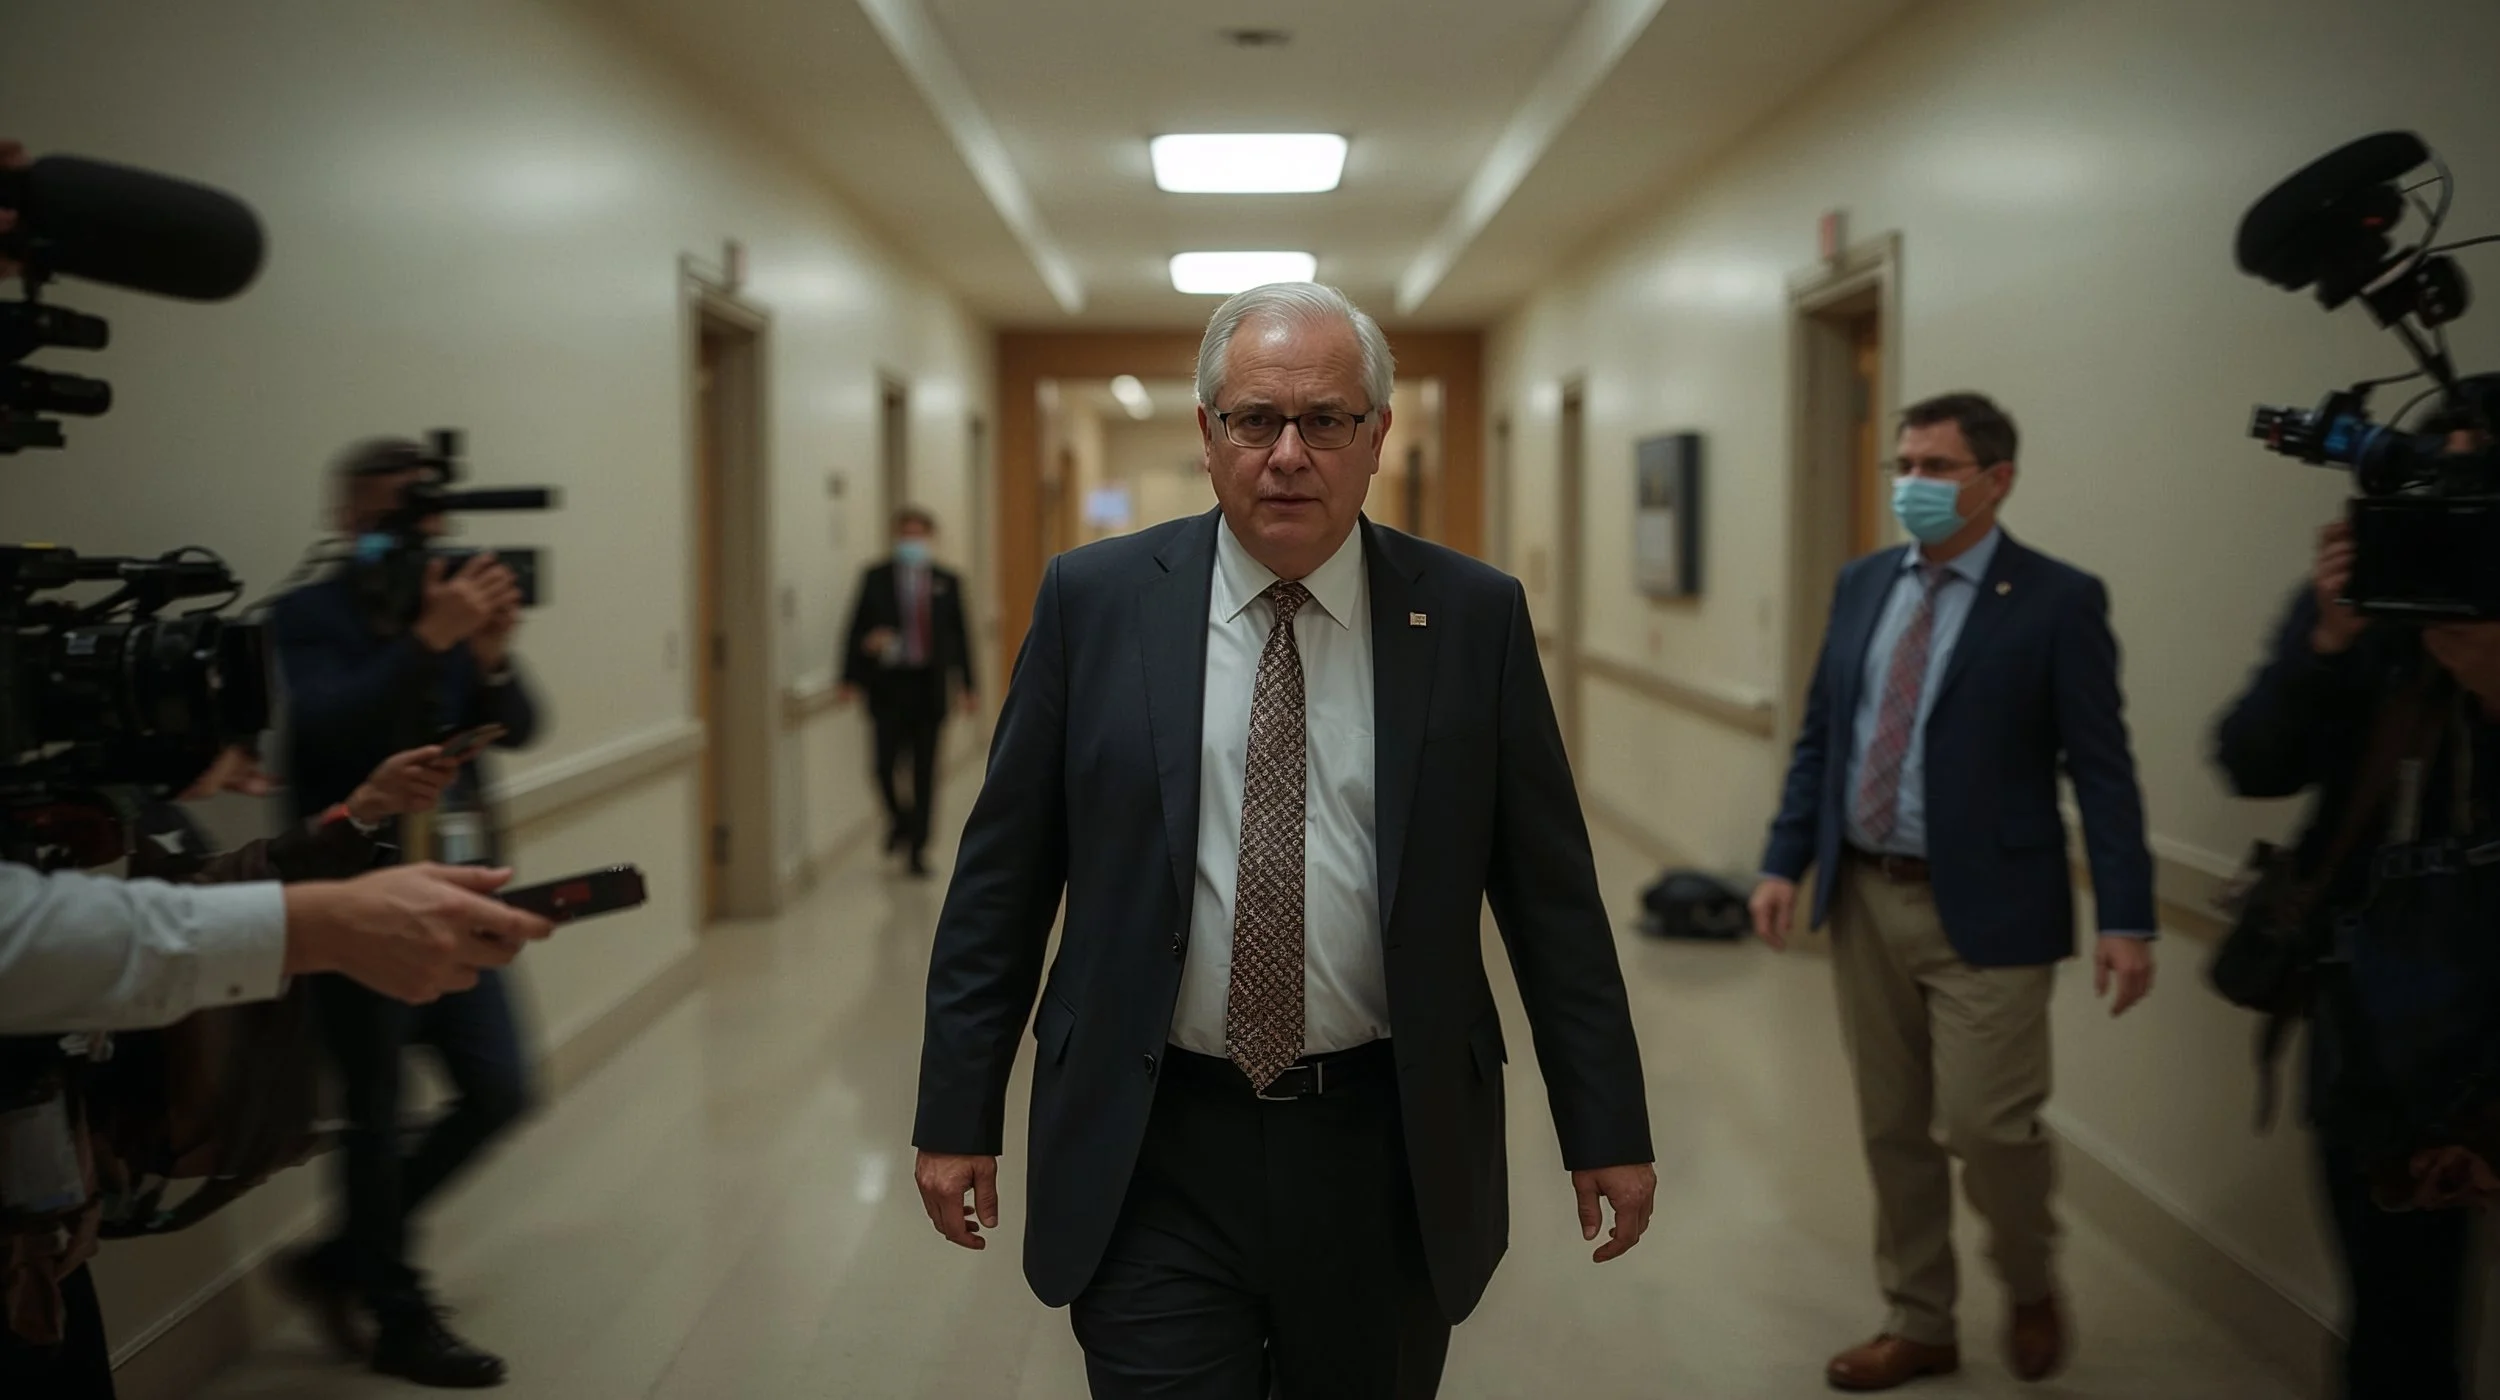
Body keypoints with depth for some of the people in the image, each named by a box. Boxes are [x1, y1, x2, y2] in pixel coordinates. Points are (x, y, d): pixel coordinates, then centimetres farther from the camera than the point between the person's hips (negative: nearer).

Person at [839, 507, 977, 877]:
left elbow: (959, 635, 10)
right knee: (886, 765, -7)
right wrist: (852, 679, -6)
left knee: (925, 770, 3)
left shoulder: (947, 582, 8)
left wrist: (966, 686, 6)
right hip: (888, 684, -1)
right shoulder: (876, 578, 4)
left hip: (929, 685, 1)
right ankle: (900, 819, 24)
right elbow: (856, 628, 4)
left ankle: (918, 848, 12)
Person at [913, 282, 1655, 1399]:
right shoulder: (1094, 601, -1)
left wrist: (1605, 1128, 4)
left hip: (1391, 1157, 1)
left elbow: (1551, 889, 3)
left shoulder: (1474, 618, -1)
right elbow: (1001, 876, 2)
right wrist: (957, 1115, 2)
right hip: (1152, 1159, -1)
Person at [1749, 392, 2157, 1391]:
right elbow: (1819, 738, 11)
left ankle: (2032, 1290, 26)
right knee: (1892, 1130, 13)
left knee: (1985, 1126, -5)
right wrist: (1785, 862, 2)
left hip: (1985, 909, -5)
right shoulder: (1863, 585, 8)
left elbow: (2101, 768, -9)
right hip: (1866, 898, 5)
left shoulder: (2058, 600, -8)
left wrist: (2126, 918, -14)